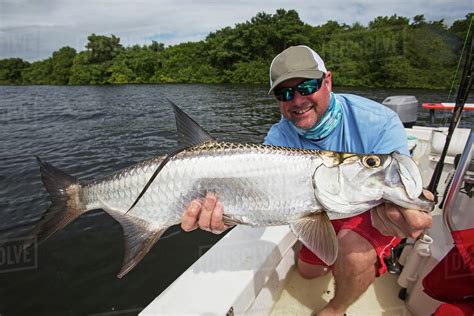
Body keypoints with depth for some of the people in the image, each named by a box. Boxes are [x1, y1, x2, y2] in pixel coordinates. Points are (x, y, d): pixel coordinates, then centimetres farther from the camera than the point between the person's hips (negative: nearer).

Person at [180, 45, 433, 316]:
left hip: (373, 211, -4)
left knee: (354, 247, -35)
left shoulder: (378, 123, -31)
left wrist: (389, 213, -59)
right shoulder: (279, 139, -20)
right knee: (308, 270, 19)